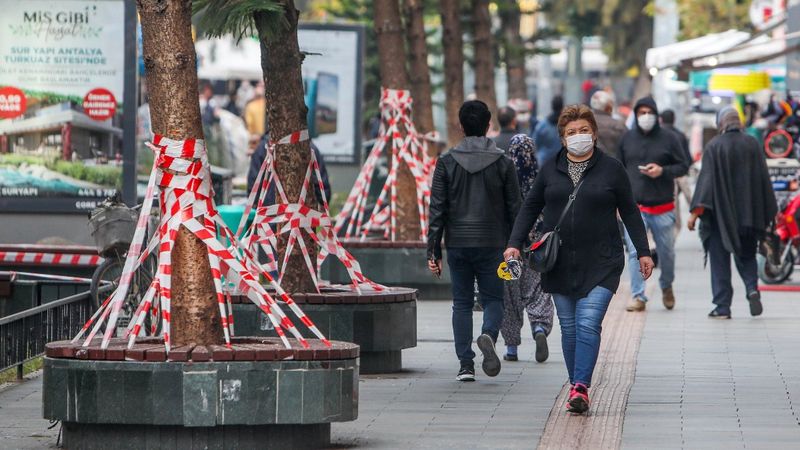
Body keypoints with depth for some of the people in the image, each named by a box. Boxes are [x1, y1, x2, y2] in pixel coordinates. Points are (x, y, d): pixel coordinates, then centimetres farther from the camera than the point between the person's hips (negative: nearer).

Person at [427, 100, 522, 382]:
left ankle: (466, 364, 3)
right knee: (493, 299, 10)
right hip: (491, 244, -1)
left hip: (457, 244, 1)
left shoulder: (447, 163, -1)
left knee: (462, 303, 9)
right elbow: (514, 209, 1)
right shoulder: (503, 163, -1)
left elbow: (437, 210, -2)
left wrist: (433, 251, 0)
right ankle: (488, 335, -21)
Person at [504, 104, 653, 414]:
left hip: (600, 262, -3)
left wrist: (643, 252, 8)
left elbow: (629, 212, 9)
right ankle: (577, 388, 13)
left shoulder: (611, 169, 3)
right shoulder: (551, 170, 8)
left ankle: (580, 388, -22)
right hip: (559, 263, 3)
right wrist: (515, 244, 3)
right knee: (568, 328, 6)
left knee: (588, 324, -15)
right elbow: (530, 208, 14)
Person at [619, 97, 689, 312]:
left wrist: (663, 171, -13)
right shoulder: (627, 138, 6)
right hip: (634, 206, 0)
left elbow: (683, 166, 5)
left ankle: (667, 287, 36)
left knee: (666, 252, 10)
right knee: (635, 252, -8)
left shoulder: (668, 139, 1)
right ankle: (638, 297, -4)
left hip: (662, 207, 0)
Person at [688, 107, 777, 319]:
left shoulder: (714, 147, -8)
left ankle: (722, 307, 0)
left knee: (720, 260, 4)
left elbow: (706, 179, -14)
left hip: (721, 212, -3)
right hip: (749, 212, 3)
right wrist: (770, 212, 12)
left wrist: (696, 211, -15)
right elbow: (764, 178, 4)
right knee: (746, 254, 18)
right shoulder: (753, 144, 2)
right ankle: (752, 288, -7)